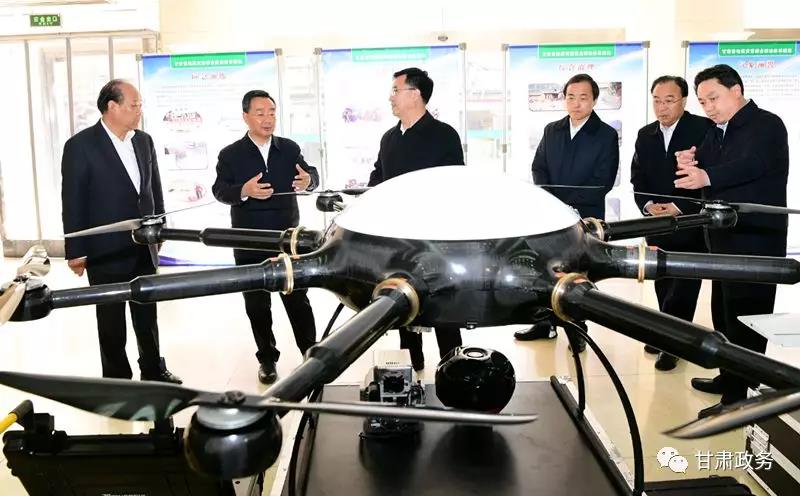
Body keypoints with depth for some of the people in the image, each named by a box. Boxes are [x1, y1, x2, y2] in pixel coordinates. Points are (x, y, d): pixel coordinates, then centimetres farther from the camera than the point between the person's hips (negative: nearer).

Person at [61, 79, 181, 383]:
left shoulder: (144, 141, 5)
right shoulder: (80, 145, -11)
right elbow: (72, 203, -10)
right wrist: (75, 252, -10)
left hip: (144, 248, 5)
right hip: (105, 251, -5)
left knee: (147, 314, 16)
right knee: (111, 320, 9)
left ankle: (154, 371, 30)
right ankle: (117, 379, 24)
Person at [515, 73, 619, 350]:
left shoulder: (607, 135, -4)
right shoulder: (552, 130, 10)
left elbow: (603, 182, -11)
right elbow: (538, 168, 8)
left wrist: (566, 203, -17)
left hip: (585, 218, -4)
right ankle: (545, 322, 23)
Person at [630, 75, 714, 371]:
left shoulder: (704, 129, -8)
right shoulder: (645, 135, 10)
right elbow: (637, 179, 10)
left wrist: (680, 208, -18)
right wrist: (648, 205, -9)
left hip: (691, 224, -5)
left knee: (683, 288, -2)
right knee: (664, 286, 12)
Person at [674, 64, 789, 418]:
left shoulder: (767, 125, -10)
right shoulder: (715, 134, 16)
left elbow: (752, 164, -29)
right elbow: (704, 175, 12)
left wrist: (707, 175, -45)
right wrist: (692, 164, -11)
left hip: (757, 239, -9)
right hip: (725, 237, 9)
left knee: (746, 316, -6)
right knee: (725, 313, 17)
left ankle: (739, 397, 0)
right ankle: (730, 378, 31)